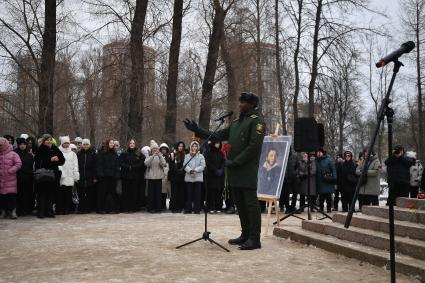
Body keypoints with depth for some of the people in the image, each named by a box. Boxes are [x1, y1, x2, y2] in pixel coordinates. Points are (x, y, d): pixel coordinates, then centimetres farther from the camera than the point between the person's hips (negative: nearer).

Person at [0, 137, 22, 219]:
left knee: (12, 196, -5)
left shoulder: (13, 154, -1)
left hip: (11, 179, -3)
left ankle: (12, 211, 1)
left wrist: (10, 171, -11)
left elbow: (18, 164, -5)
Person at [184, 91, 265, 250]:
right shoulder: (236, 123, 20)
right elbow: (218, 136, 19)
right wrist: (197, 130, 13)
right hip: (234, 171, 8)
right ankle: (245, 235, 23)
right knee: (240, 204, 13)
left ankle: (254, 239, -1)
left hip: (247, 170, -8)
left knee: (251, 204, -6)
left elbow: (254, 146, -14)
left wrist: (235, 162, -15)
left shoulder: (256, 121, -5)